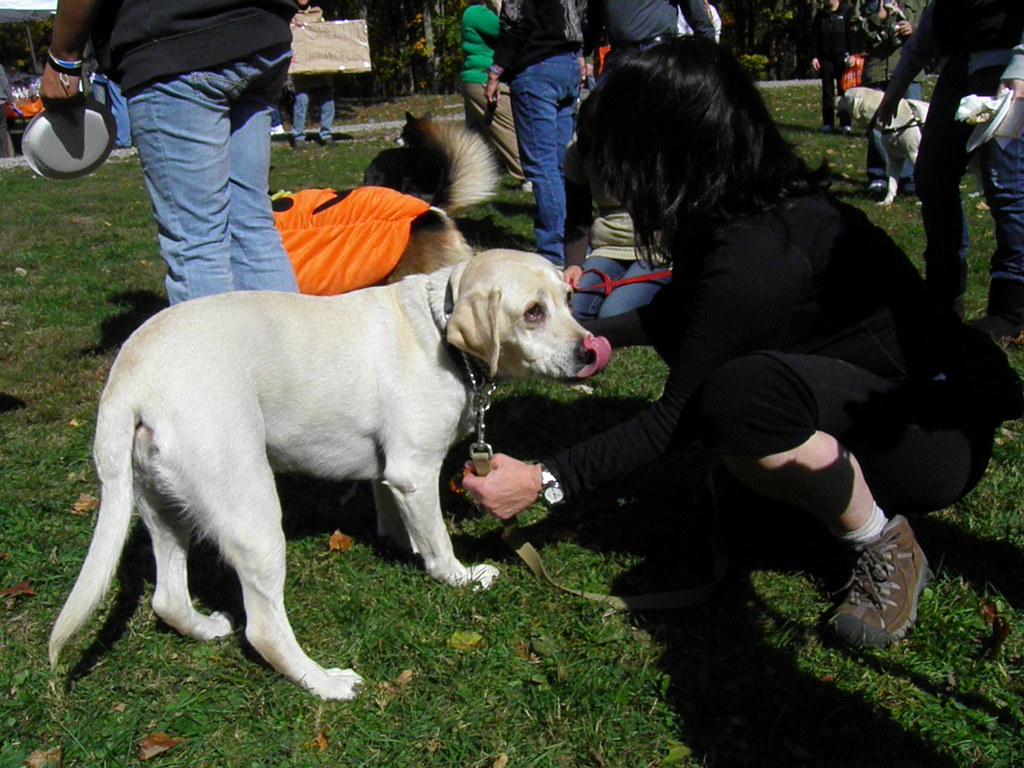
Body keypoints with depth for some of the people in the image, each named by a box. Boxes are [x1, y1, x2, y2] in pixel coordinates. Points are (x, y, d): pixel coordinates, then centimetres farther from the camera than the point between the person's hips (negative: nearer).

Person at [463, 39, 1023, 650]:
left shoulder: (755, 258, -30)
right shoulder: (767, 203, -3)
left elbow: (674, 421, -22)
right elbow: (686, 308, 17)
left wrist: (542, 483, -17)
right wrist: (601, 334, 14)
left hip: (944, 431, -9)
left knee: (737, 393, -37)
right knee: (681, 323, 9)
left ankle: (886, 548, -11)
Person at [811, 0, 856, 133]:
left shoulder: (847, 11, 0)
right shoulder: (820, 14, 9)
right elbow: (814, 37, 10)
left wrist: (850, 55, -12)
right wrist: (815, 56, 1)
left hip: (843, 57, -3)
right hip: (825, 58, 3)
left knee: (844, 91, -2)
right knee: (827, 92, 4)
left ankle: (845, 123, 0)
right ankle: (828, 123, 8)